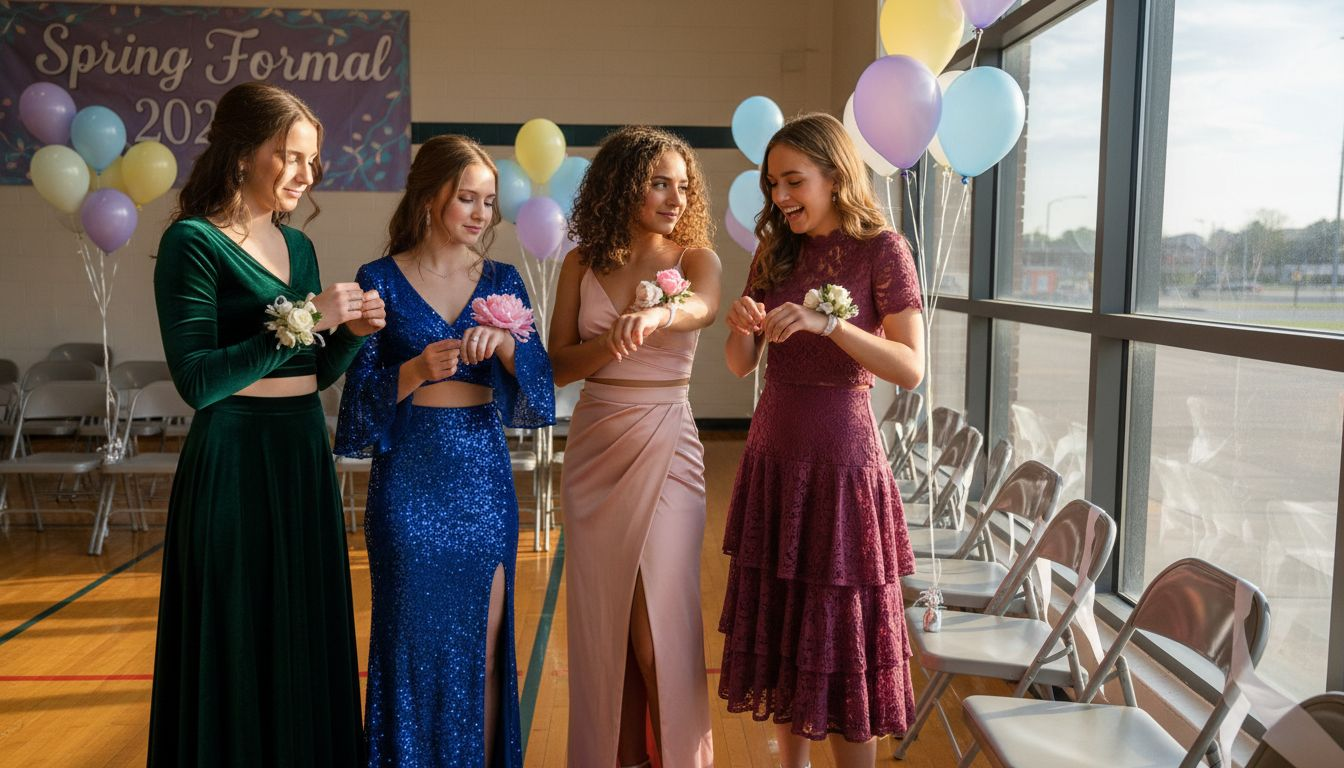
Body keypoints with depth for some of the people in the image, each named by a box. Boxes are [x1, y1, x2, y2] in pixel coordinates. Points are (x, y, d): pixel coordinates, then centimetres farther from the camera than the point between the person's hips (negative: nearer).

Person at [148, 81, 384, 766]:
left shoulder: (297, 245, 12)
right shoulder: (194, 241, -8)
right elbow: (197, 380, -18)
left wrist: (352, 333, -3)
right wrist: (302, 320, -19)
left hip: (305, 458, 7)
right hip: (235, 459, -7)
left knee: (307, 639, 14)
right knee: (241, 648, 4)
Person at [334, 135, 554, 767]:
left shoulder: (500, 281, 7)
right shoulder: (382, 280, -1)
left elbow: (538, 379, 0)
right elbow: (362, 394, -2)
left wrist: (503, 341, -19)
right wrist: (416, 371, -21)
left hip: (484, 478, 3)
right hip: (409, 479, -2)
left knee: (483, 643, 8)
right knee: (415, 639, 5)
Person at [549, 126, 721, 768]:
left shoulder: (695, 258, -1)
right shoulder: (583, 264, 5)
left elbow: (704, 308, -24)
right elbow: (559, 365, 1)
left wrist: (656, 315, -46)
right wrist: (615, 338, -18)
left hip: (665, 448, -2)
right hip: (593, 448, 3)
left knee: (658, 623, -2)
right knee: (602, 617, 10)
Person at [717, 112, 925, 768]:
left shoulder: (881, 250, -6)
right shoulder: (775, 253, 10)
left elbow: (912, 369, -15)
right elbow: (740, 364, 9)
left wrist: (826, 320, -25)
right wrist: (742, 326, -13)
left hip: (841, 457, -5)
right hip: (773, 453, 6)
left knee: (840, 631, 3)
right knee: (781, 624, 12)